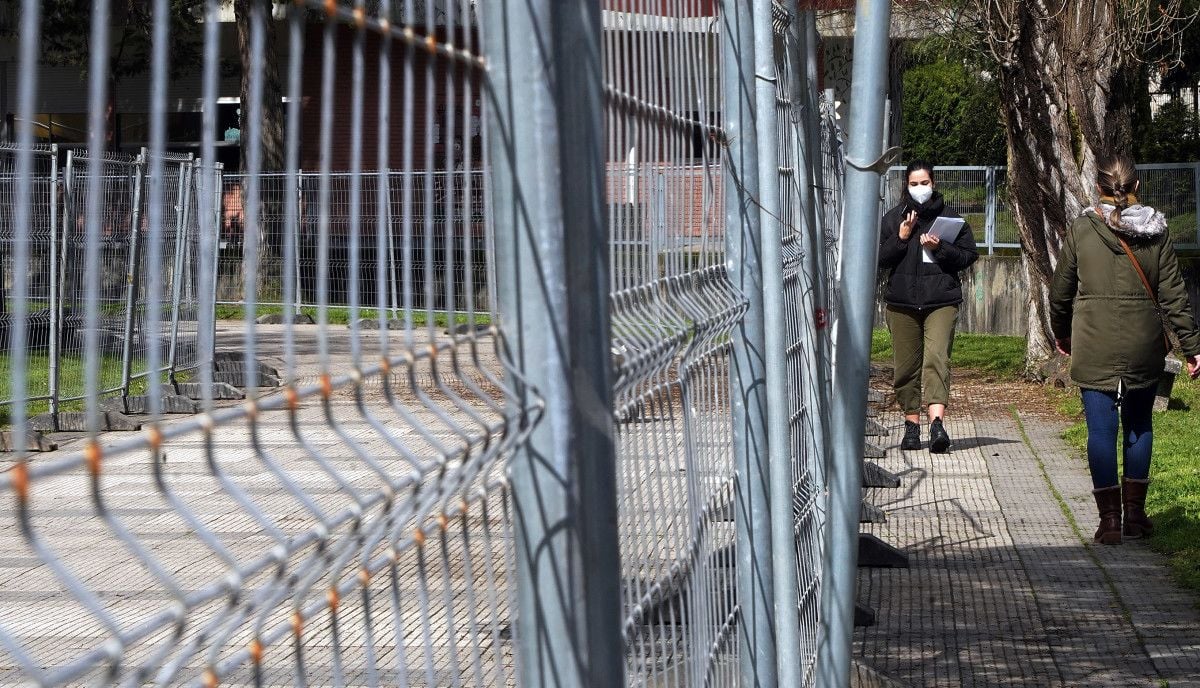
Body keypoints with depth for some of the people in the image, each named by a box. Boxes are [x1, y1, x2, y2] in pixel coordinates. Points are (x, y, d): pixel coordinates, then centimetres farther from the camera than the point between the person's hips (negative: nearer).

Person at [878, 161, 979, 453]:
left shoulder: (949, 218, 6)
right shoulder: (893, 218, 9)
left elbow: (968, 255, 5)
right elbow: (878, 258, 5)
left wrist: (940, 248, -11)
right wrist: (901, 239, -9)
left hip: (941, 300, -2)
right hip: (902, 302, 2)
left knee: (937, 358, -17)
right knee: (906, 365, 5)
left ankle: (937, 423, -28)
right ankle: (912, 425, 15)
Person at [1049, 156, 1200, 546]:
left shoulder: (1080, 231, -2)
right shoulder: (1156, 233, -1)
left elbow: (1060, 292, 5)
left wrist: (1061, 335, 21)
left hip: (1093, 348, -2)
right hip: (1144, 346, 2)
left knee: (1101, 429, 2)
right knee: (1139, 425, 16)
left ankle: (1109, 518, 0)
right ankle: (1135, 514, 18)